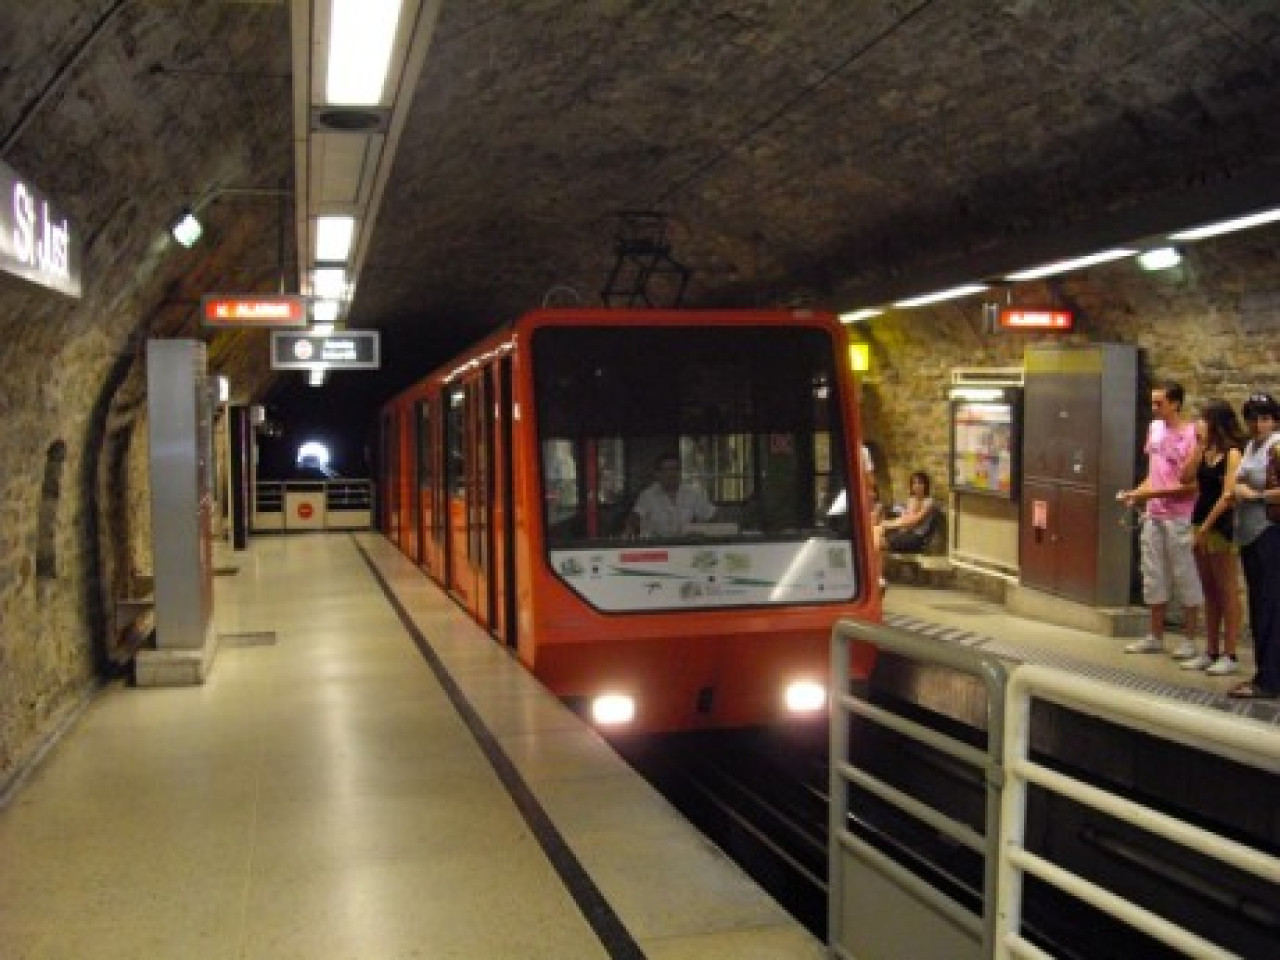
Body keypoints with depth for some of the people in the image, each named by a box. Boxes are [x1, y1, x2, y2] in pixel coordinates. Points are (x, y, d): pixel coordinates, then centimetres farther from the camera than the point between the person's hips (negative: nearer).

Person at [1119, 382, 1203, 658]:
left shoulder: (1191, 435, -13)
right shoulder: (1155, 428, 9)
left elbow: (1190, 484, -16)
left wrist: (1150, 493, -19)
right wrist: (1135, 493, 1)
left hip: (1179, 518, -7)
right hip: (1153, 516, 7)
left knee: (1185, 577, 3)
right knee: (1154, 576, 12)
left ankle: (1189, 640, 12)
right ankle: (1155, 637, 23)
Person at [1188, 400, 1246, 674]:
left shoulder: (1232, 453, -11)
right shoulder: (1205, 451, 10)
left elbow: (1228, 495, -15)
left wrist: (1206, 526, -14)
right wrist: (1198, 446, -3)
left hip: (1221, 525, -8)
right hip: (1201, 524, 8)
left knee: (1227, 592, -1)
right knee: (1210, 592, 12)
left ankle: (1230, 655, 5)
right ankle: (1211, 652, 19)